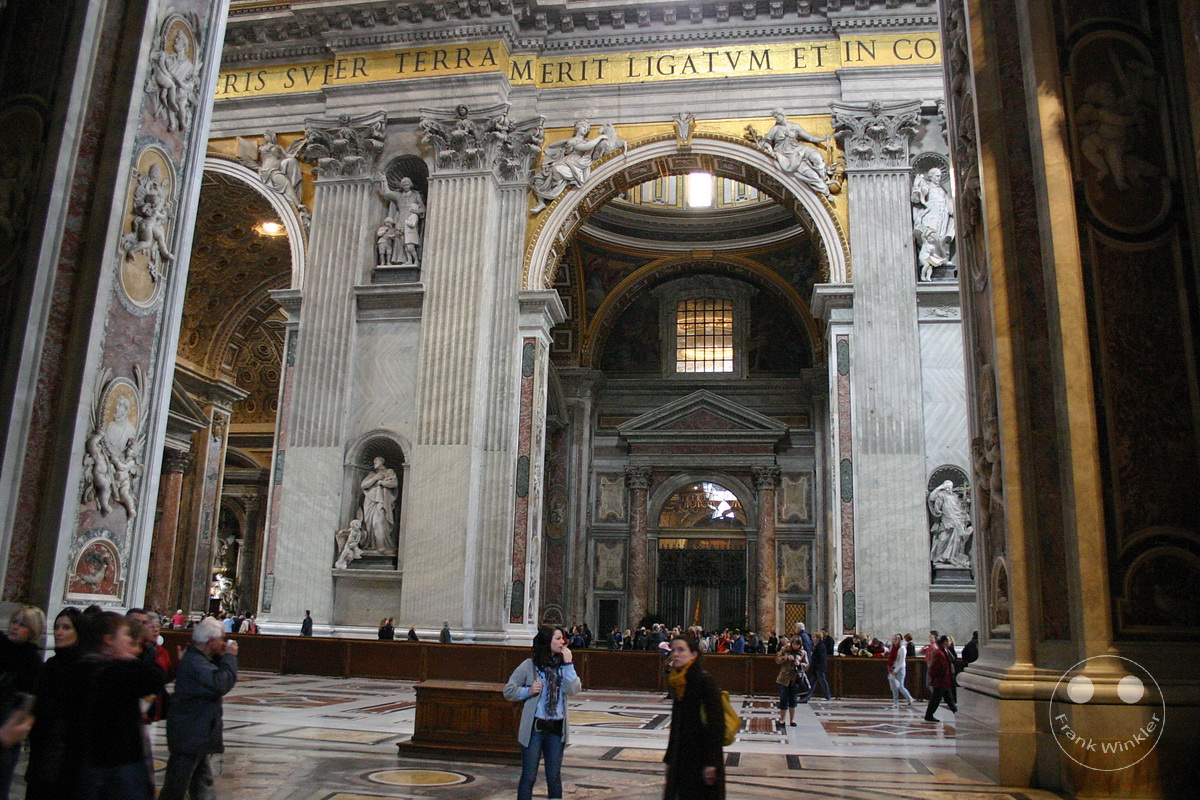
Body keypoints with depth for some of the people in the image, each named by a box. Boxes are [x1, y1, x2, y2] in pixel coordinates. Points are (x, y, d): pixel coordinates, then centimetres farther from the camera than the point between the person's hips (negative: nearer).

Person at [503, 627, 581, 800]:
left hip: (557, 728, 3)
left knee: (554, 777, 11)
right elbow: (508, 691, 0)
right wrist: (528, 691, -15)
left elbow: (573, 690, -9)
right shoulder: (529, 665, -3)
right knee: (529, 777, 3)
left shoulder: (563, 665, 6)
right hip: (535, 727, -3)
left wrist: (568, 664, -12)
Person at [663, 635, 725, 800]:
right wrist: (669, 758, 16)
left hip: (701, 756, -7)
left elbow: (716, 724, -18)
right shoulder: (678, 683, 7)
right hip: (681, 755, 7)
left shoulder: (705, 682, -16)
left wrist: (711, 762, -20)